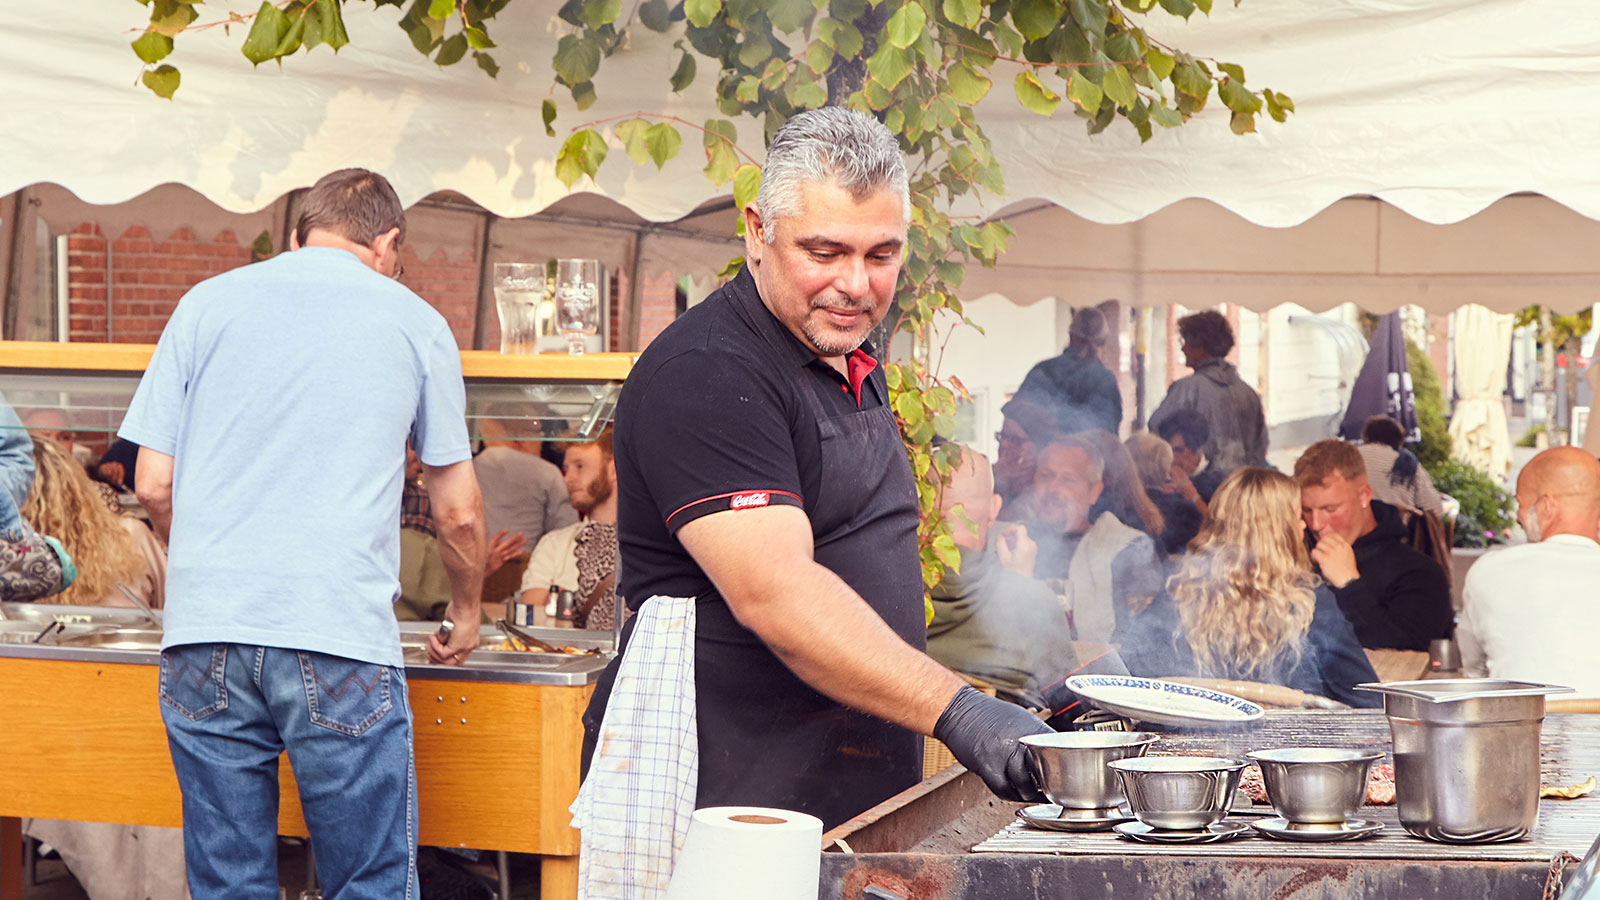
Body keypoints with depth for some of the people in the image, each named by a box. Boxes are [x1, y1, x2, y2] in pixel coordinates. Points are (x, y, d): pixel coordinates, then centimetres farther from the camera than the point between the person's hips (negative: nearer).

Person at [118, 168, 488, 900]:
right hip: (341, 641, -2)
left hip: (204, 630, 2)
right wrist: (466, 611, 32)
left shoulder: (206, 303, 12)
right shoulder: (414, 322, 10)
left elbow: (153, 486, 10)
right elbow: (458, 512, 14)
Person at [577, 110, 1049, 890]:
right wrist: (954, 709, -31)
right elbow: (774, 594, -26)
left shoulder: (853, 369, 17)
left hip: (857, 803, 8)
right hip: (719, 799, -8)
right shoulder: (704, 375, -15)